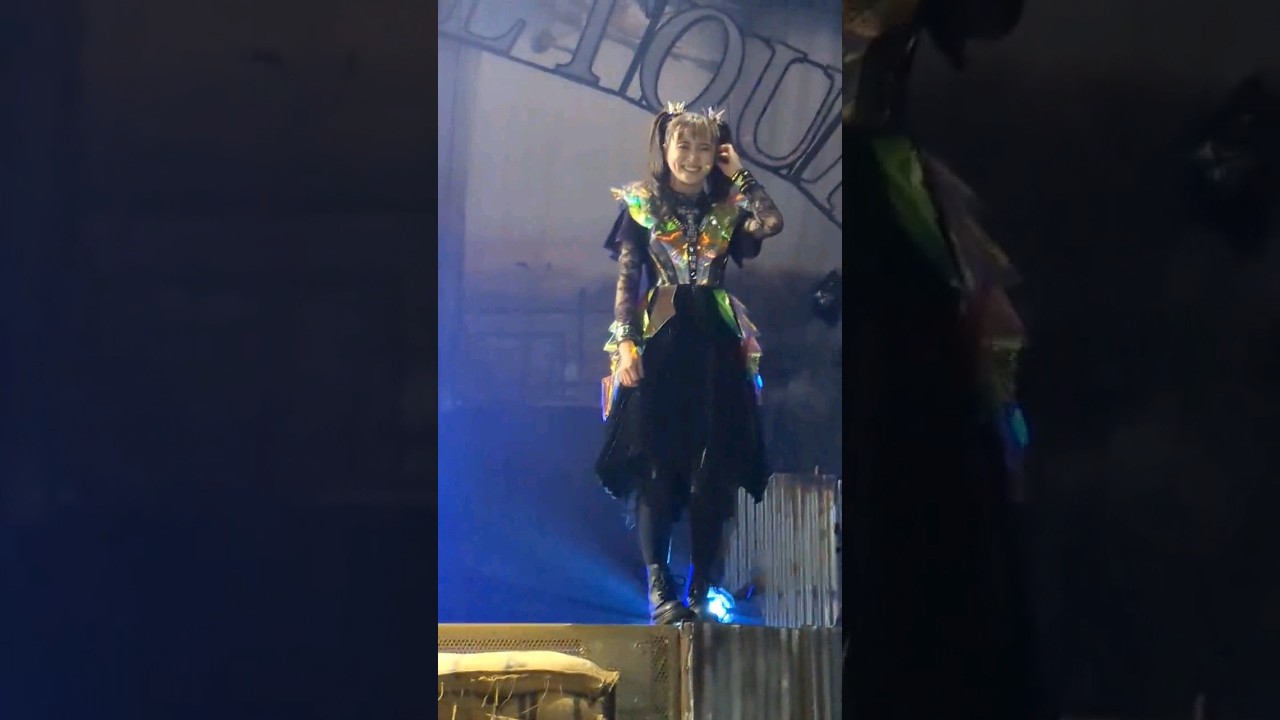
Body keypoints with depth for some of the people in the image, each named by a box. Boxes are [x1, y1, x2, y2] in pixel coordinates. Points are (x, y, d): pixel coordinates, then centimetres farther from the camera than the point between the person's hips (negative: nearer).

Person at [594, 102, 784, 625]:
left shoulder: (728, 208, 12)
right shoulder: (642, 205, 7)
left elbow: (772, 223, -9)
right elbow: (627, 280, 2)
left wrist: (740, 175, 1)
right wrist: (625, 342, -9)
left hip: (716, 349, 2)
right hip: (658, 345, -2)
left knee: (712, 474, -1)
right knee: (654, 469, -8)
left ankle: (701, 592, 4)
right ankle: (659, 589, -8)